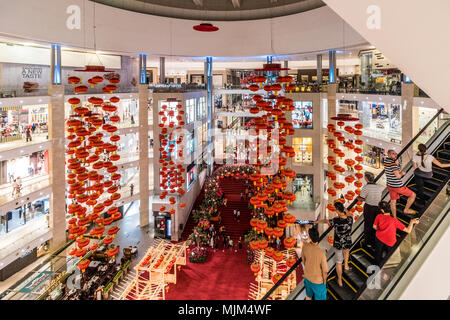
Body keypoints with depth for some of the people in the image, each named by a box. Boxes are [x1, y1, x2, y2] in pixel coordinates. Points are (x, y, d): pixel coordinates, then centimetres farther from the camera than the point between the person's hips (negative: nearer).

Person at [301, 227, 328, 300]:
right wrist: (324, 281, -3)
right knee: (319, 298, 22)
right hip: (318, 281, -4)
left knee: (309, 295, 30)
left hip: (307, 277, 5)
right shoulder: (321, 254, -38)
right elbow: (325, 271, -23)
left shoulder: (305, 246, -24)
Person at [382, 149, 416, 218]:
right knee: (413, 195, 11)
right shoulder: (393, 163, -26)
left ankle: (394, 218, 28)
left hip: (390, 185, 8)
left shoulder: (385, 160, -1)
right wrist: (402, 173, -7)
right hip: (397, 186, -8)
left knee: (393, 201, 19)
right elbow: (398, 176, -29)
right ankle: (406, 210, 24)